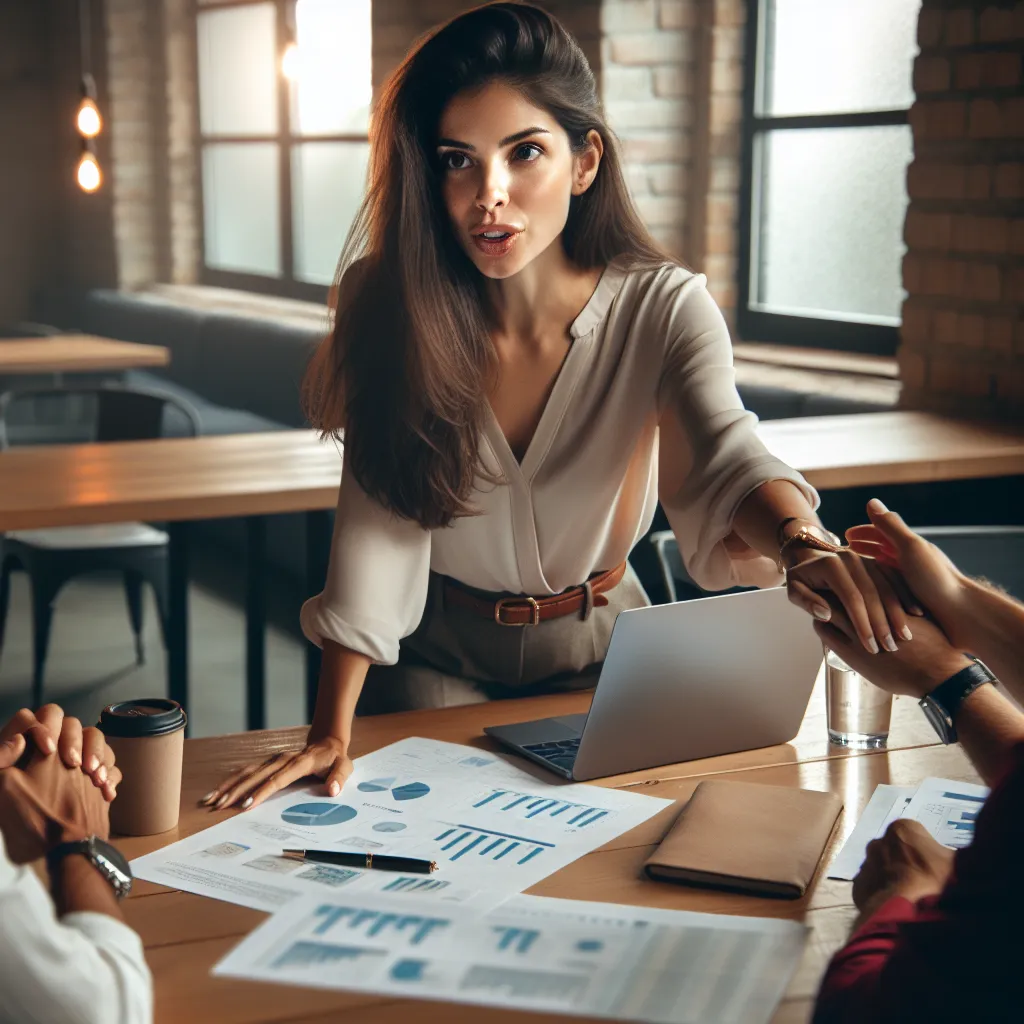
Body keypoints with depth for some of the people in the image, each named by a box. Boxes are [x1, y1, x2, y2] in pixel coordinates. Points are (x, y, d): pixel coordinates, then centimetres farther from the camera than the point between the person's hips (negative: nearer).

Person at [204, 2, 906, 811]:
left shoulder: (664, 308, -16)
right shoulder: (387, 305, -15)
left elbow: (724, 456, -34)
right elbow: (377, 511, -20)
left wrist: (804, 542, -58)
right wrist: (331, 732, -29)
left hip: (601, 651, 1)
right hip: (438, 657, 0)